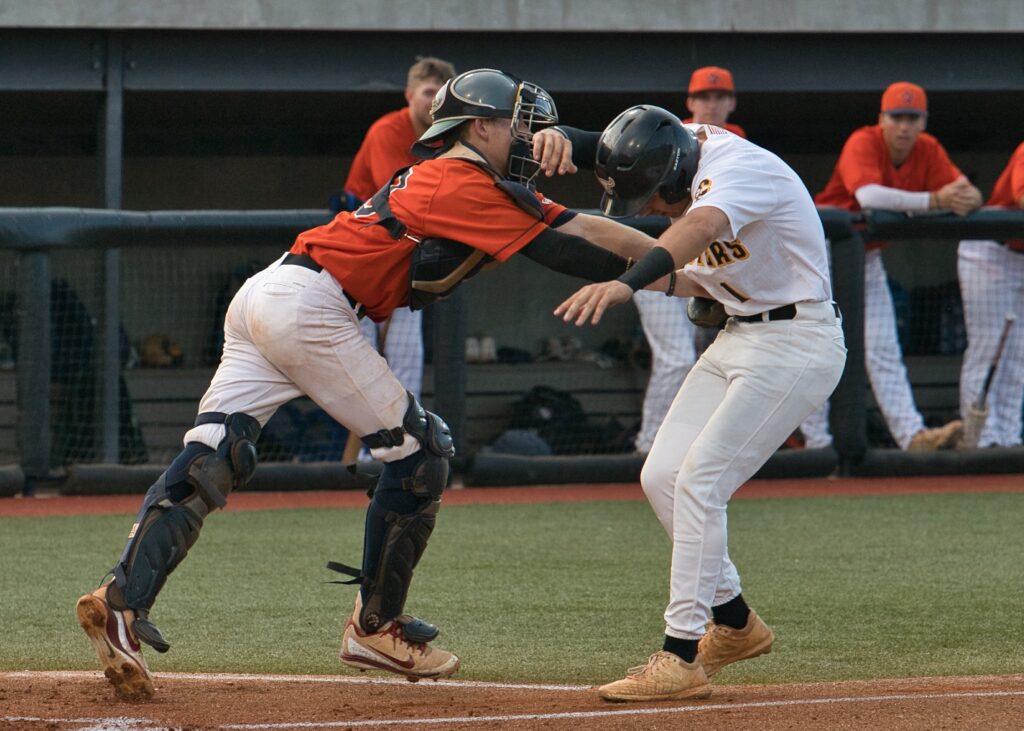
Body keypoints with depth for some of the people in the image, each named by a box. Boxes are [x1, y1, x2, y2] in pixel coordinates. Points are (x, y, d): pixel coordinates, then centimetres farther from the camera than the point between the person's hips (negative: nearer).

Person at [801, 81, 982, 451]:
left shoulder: (928, 150, -5)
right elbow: (868, 195, -43)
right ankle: (816, 442, 0)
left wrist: (966, 198, -40)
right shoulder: (863, 144, -23)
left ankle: (912, 435, -12)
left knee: (884, 351, -2)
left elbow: (968, 194, -14)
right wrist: (933, 201, -50)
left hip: (868, 256, 5)